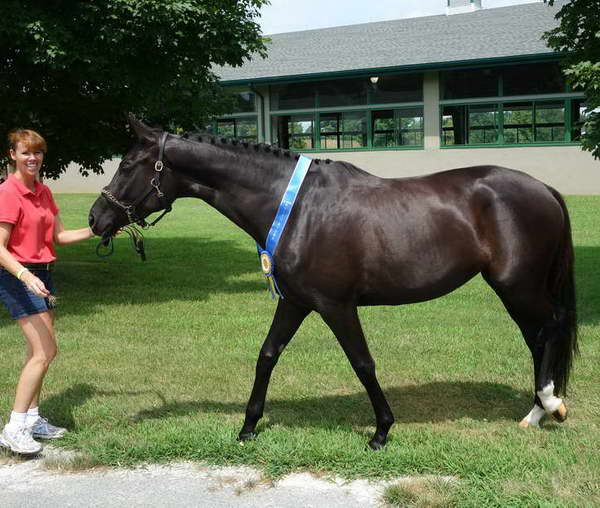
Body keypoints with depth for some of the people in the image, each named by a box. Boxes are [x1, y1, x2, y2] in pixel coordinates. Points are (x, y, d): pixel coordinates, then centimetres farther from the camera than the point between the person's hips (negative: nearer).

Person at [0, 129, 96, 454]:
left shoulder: (43, 192, 10)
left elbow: (59, 236, 16)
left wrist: (95, 230, 4)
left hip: (41, 274, 9)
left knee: (40, 352, 13)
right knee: (44, 352, -14)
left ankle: (32, 419, 26)